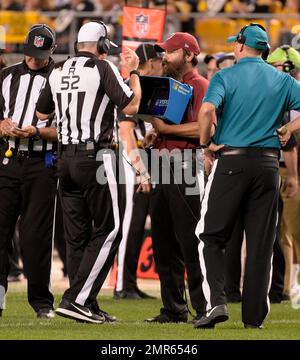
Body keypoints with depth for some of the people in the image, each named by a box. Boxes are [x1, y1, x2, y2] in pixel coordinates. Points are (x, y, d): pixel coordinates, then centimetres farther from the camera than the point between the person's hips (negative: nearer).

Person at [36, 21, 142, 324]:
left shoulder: (58, 72, 11)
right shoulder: (102, 68, -7)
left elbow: (42, 113, 22)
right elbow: (130, 107, -7)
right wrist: (133, 72, 6)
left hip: (66, 158, 7)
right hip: (95, 156, -7)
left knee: (77, 235, 9)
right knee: (108, 230, -1)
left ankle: (87, 308, 10)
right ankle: (75, 299, -11)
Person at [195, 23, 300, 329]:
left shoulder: (226, 77, -2)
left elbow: (207, 110, -20)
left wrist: (205, 143, -6)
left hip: (231, 160, -3)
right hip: (268, 163, 3)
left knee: (211, 235, 4)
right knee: (261, 242, 7)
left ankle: (216, 302, -13)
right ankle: (254, 315, 7)